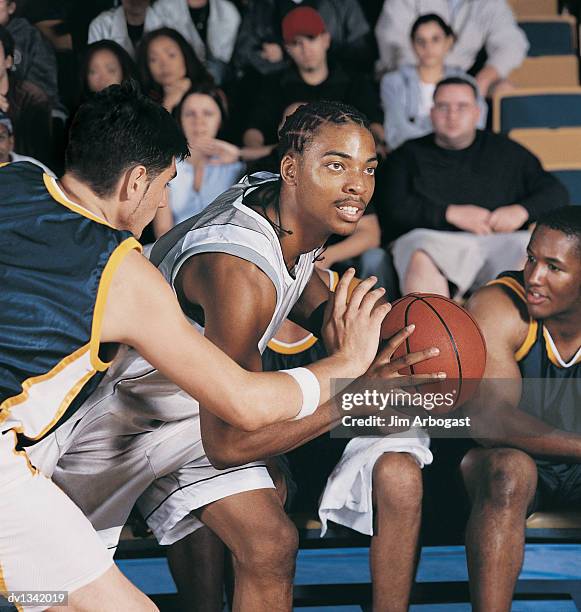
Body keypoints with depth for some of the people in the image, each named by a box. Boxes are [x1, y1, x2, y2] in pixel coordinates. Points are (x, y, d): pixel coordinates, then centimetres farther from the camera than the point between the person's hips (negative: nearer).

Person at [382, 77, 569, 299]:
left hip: (501, 241, 1)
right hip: (435, 241, -1)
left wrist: (522, 211, 0)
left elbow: (557, 193, 21)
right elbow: (391, 209, 5)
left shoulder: (507, 152, 25)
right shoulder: (408, 155, 21)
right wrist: (451, 214, -4)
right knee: (422, 260, -39)